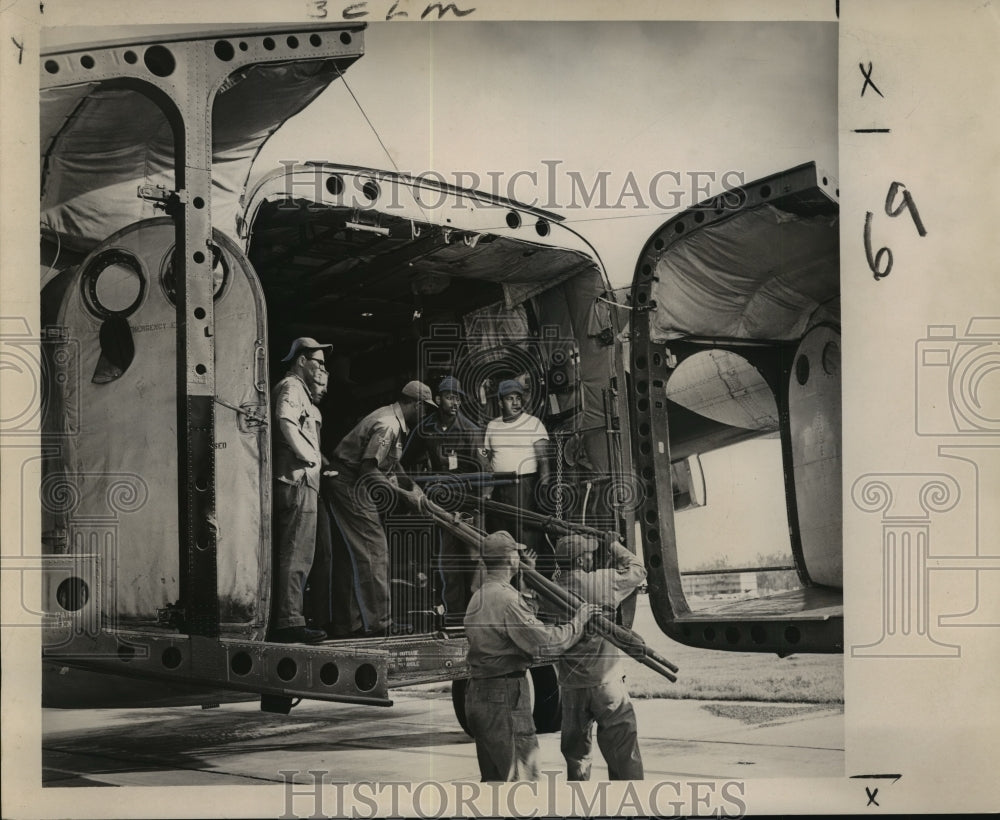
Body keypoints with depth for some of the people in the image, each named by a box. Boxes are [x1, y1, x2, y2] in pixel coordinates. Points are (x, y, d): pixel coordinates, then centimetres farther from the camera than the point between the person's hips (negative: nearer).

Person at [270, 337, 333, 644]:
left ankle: (285, 620, 18)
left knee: (294, 554, 13)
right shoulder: (291, 387, -7)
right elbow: (286, 422, -24)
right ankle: (290, 622, -12)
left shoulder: (299, 389, 26)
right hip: (298, 480, -11)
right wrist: (310, 457, -16)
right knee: (297, 555, -11)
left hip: (301, 481, 11)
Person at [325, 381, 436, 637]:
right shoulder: (387, 425, -21)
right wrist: (403, 494, -22)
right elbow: (368, 469, -26)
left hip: (352, 488, 11)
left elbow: (392, 465, 23)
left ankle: (357, 622, 17)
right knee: (374, 551, -10)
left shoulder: (394, 421, 13)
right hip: (350, 487, -11)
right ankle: (377, 623, -8)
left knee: (362, 555, 13)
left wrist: (413, 488, 13)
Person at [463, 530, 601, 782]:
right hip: (505, 696, -10)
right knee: (521, 776, -5)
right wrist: (579, 620, -6)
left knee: (493, 777, 17)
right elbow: (547, 644, -20)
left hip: (477, 694, 10)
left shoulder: (479, 596, 12)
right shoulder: (505, 598, -18)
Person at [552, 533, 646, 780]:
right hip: (605, 683, -4)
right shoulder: (604, 581, -10)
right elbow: (638, 570, 6)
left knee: (575, 753, 13)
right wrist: (615, 545, 20)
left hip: (570, 686, 4)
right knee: (623, 754, 3)